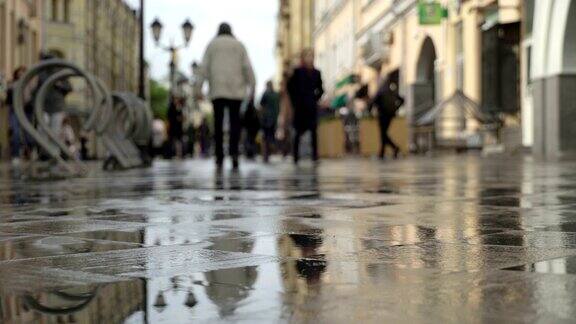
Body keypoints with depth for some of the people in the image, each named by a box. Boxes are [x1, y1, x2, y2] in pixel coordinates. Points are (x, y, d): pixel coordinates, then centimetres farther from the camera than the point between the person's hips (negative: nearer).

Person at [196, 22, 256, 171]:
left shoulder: (212, 45, 9)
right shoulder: (239, 45, 10)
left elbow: (204, 67, 1)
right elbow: (247, 67, 2)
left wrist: (199, 87, -1)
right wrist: (252, 86, 2)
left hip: (217, 90, 0)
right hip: (235, 89, 0)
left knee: (218, 122, 3)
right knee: (234, 121, 3)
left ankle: (219, 158, 0)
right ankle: (234, 151, -18)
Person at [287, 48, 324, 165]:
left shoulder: (316, 73, 8)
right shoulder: (298, 71, 1)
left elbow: (320, 89, 16)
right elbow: (290, 86, 3)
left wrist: (316, 98, 5)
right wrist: (294, 100, 0)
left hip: (312, 106, 2)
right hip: (300, 106, -2)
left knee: (314, 131, -3)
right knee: (298, 131, 1)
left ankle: (315, 155, -3)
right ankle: (296, 156, 6)